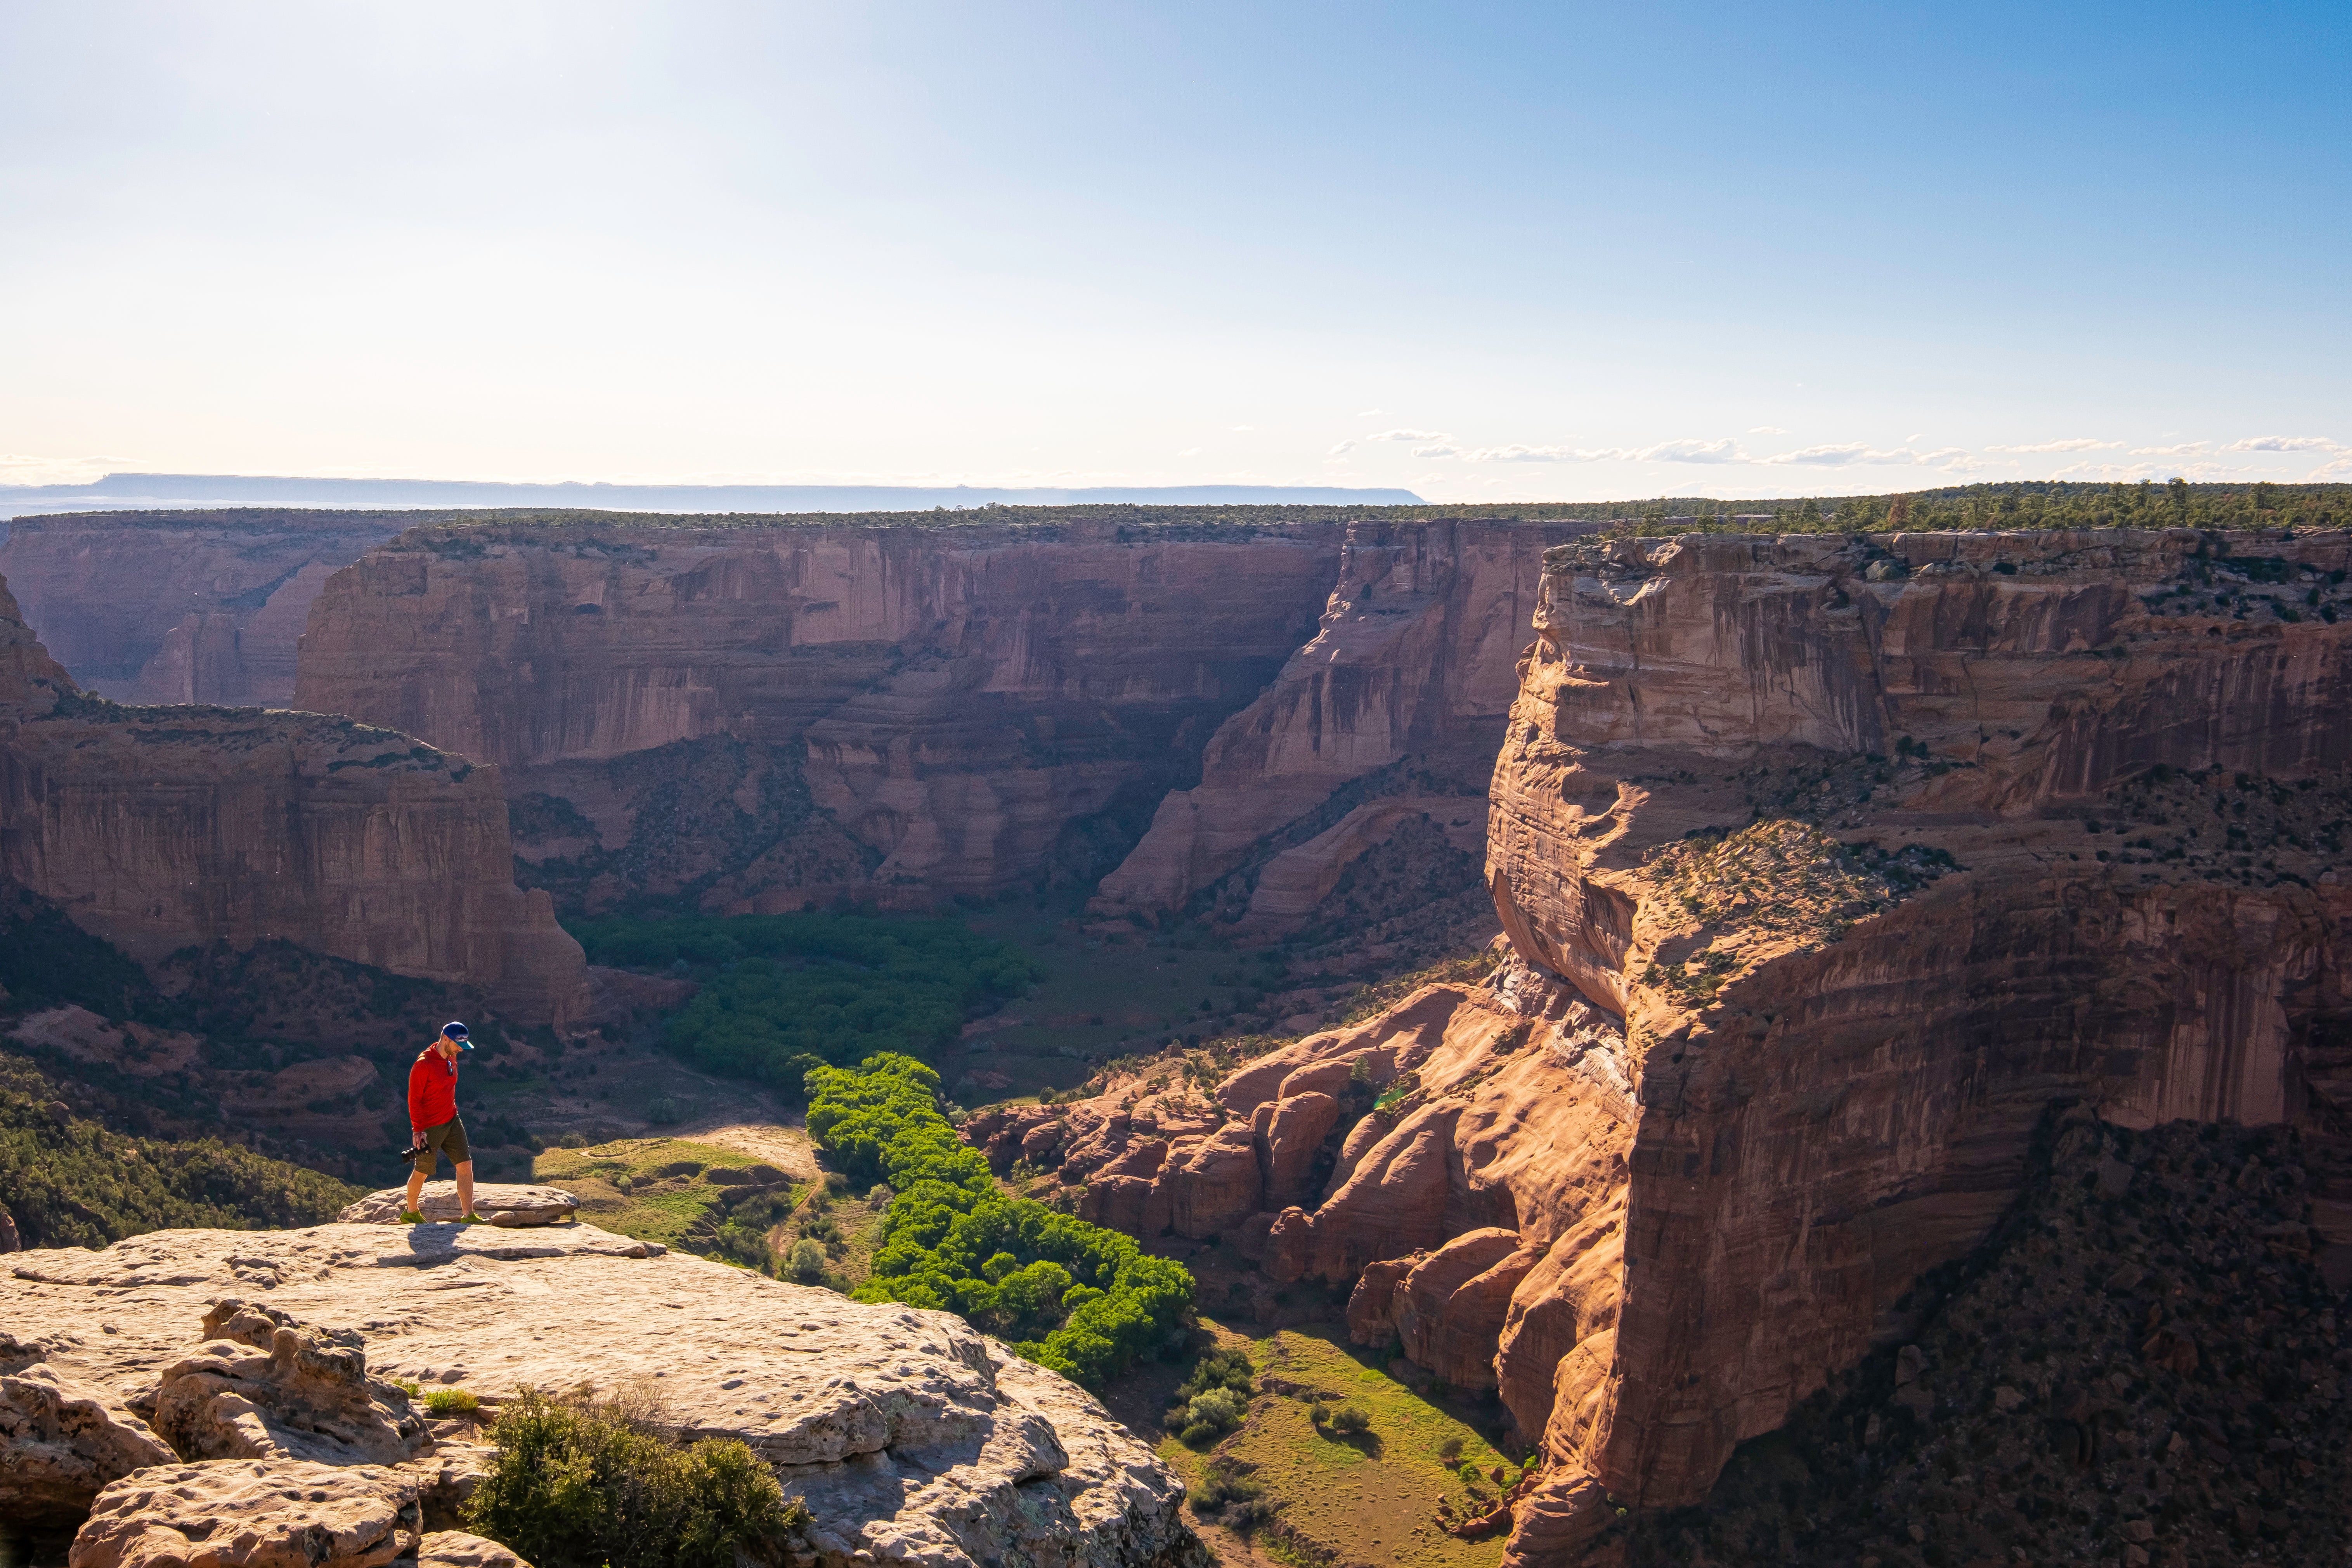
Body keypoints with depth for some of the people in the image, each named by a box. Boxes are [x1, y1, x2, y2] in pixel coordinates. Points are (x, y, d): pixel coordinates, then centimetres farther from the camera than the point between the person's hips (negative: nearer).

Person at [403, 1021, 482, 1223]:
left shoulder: (452, 1058, 4)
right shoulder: (424, 1064, -20)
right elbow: (414, 1099, -17)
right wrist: (417, 1130, -18)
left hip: (452, 1121, 7)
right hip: (430, 1128, -7)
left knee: (466, 1165, -1)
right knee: (421, 1172, 8)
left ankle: (467, 1215, 2)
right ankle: (410, 1213, 30)